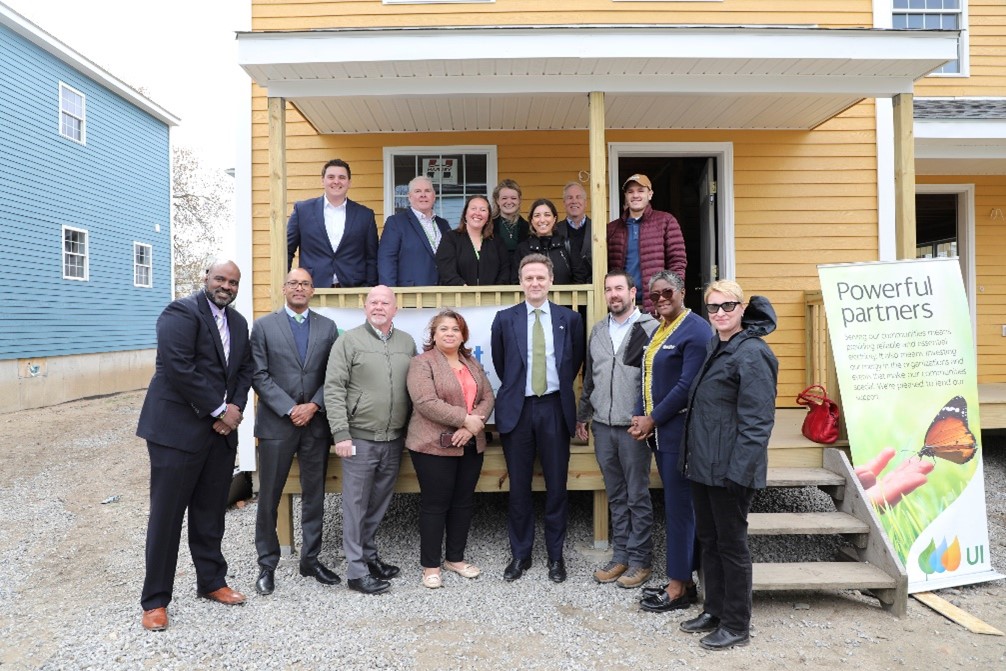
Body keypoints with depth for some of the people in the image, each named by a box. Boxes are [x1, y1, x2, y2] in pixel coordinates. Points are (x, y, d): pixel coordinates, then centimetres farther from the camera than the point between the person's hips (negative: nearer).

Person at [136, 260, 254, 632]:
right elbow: (177, 368, -20)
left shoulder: (238, 322, 12)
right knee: (167, 515, 4)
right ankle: (155, 599, 19)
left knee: (210, 513, 16)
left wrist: (236, 408, -5)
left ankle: (211, 582, 31)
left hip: (220, 431, 7)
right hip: (177, 429, -6)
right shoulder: (181, 312, -11)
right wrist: (220, 410, -16)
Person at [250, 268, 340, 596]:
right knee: (269, 497, 6)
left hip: (316, 422, 2)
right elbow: (259, 375, -5)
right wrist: (290, 409, -12)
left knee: (314, 495, 10)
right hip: (276, 422, -2)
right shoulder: (264, 325, 2)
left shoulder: (328, 327, 8)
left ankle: (311, 559, 25)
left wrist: (313, 406, -10)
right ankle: (267, 564, 22)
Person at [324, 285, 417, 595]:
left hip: (394, 440, 4)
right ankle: (357, 571, 15)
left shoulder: (407, 342, 10)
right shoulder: (349, 341, -3)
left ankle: (369, 557, 32)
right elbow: (333, 389, -8)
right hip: (360, 439, -4)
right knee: (356, 505, 4)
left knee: (378, 504, 15)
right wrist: (340, 433, -13)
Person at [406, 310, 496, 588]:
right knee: (435, 504, 3)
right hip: (435, 446, -6)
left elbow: (488, 397, 5)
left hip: (470, 446, 6)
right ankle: (430, 565, 17)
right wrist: (465, 419, -19)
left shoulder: (472, 363, 13)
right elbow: (427, 403, -18)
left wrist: (471, 427, -12)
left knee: (464, 502, 13)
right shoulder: (422, 363, -6)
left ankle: (456, 558, 29)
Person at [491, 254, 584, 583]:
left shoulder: (570, 318, 3)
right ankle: (520, 554, 25)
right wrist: (515, 388, 10)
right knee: (518, 487, 9)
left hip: (555, 408, 0)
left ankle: (555, 554, 24)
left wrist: (561, 388, 10)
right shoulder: (505, 319, 2)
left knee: (556, 485, 8)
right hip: (517, 409, 0)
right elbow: (500, 363, 11)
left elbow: (576, 361, 12)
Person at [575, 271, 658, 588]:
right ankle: (620, 555, 27)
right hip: (602, 426, 5)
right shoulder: (597, 330, 12)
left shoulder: (650, 328, -7)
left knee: (638, 496, 6)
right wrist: (582, 415, 20)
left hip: (634, 427, -5)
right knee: (615, 496, 15)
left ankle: (640, 560, 20)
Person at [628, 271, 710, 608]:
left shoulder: (695, 330, -13)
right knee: (674, 505, 15)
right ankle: (682, 579, 26)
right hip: (659, 431, 9)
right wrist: (640, 416, 2)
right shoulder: (657, 330, 14)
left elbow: (687, 385, -19)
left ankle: (679, 587, 14)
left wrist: (652, 419, -14)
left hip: (680, 431, -9)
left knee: (679, 507, 0)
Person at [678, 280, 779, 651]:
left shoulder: (751, 354, -15)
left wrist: (740, 470, -21)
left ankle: (736, 625, 23)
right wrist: (693, 456, 16)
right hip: (703, 464, 9)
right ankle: (714, 610, 34)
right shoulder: (714, 348, 11)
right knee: (708, 540, 18)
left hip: (730, 469, -8)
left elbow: (756, 421, -19)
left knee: (731, 544, 6)